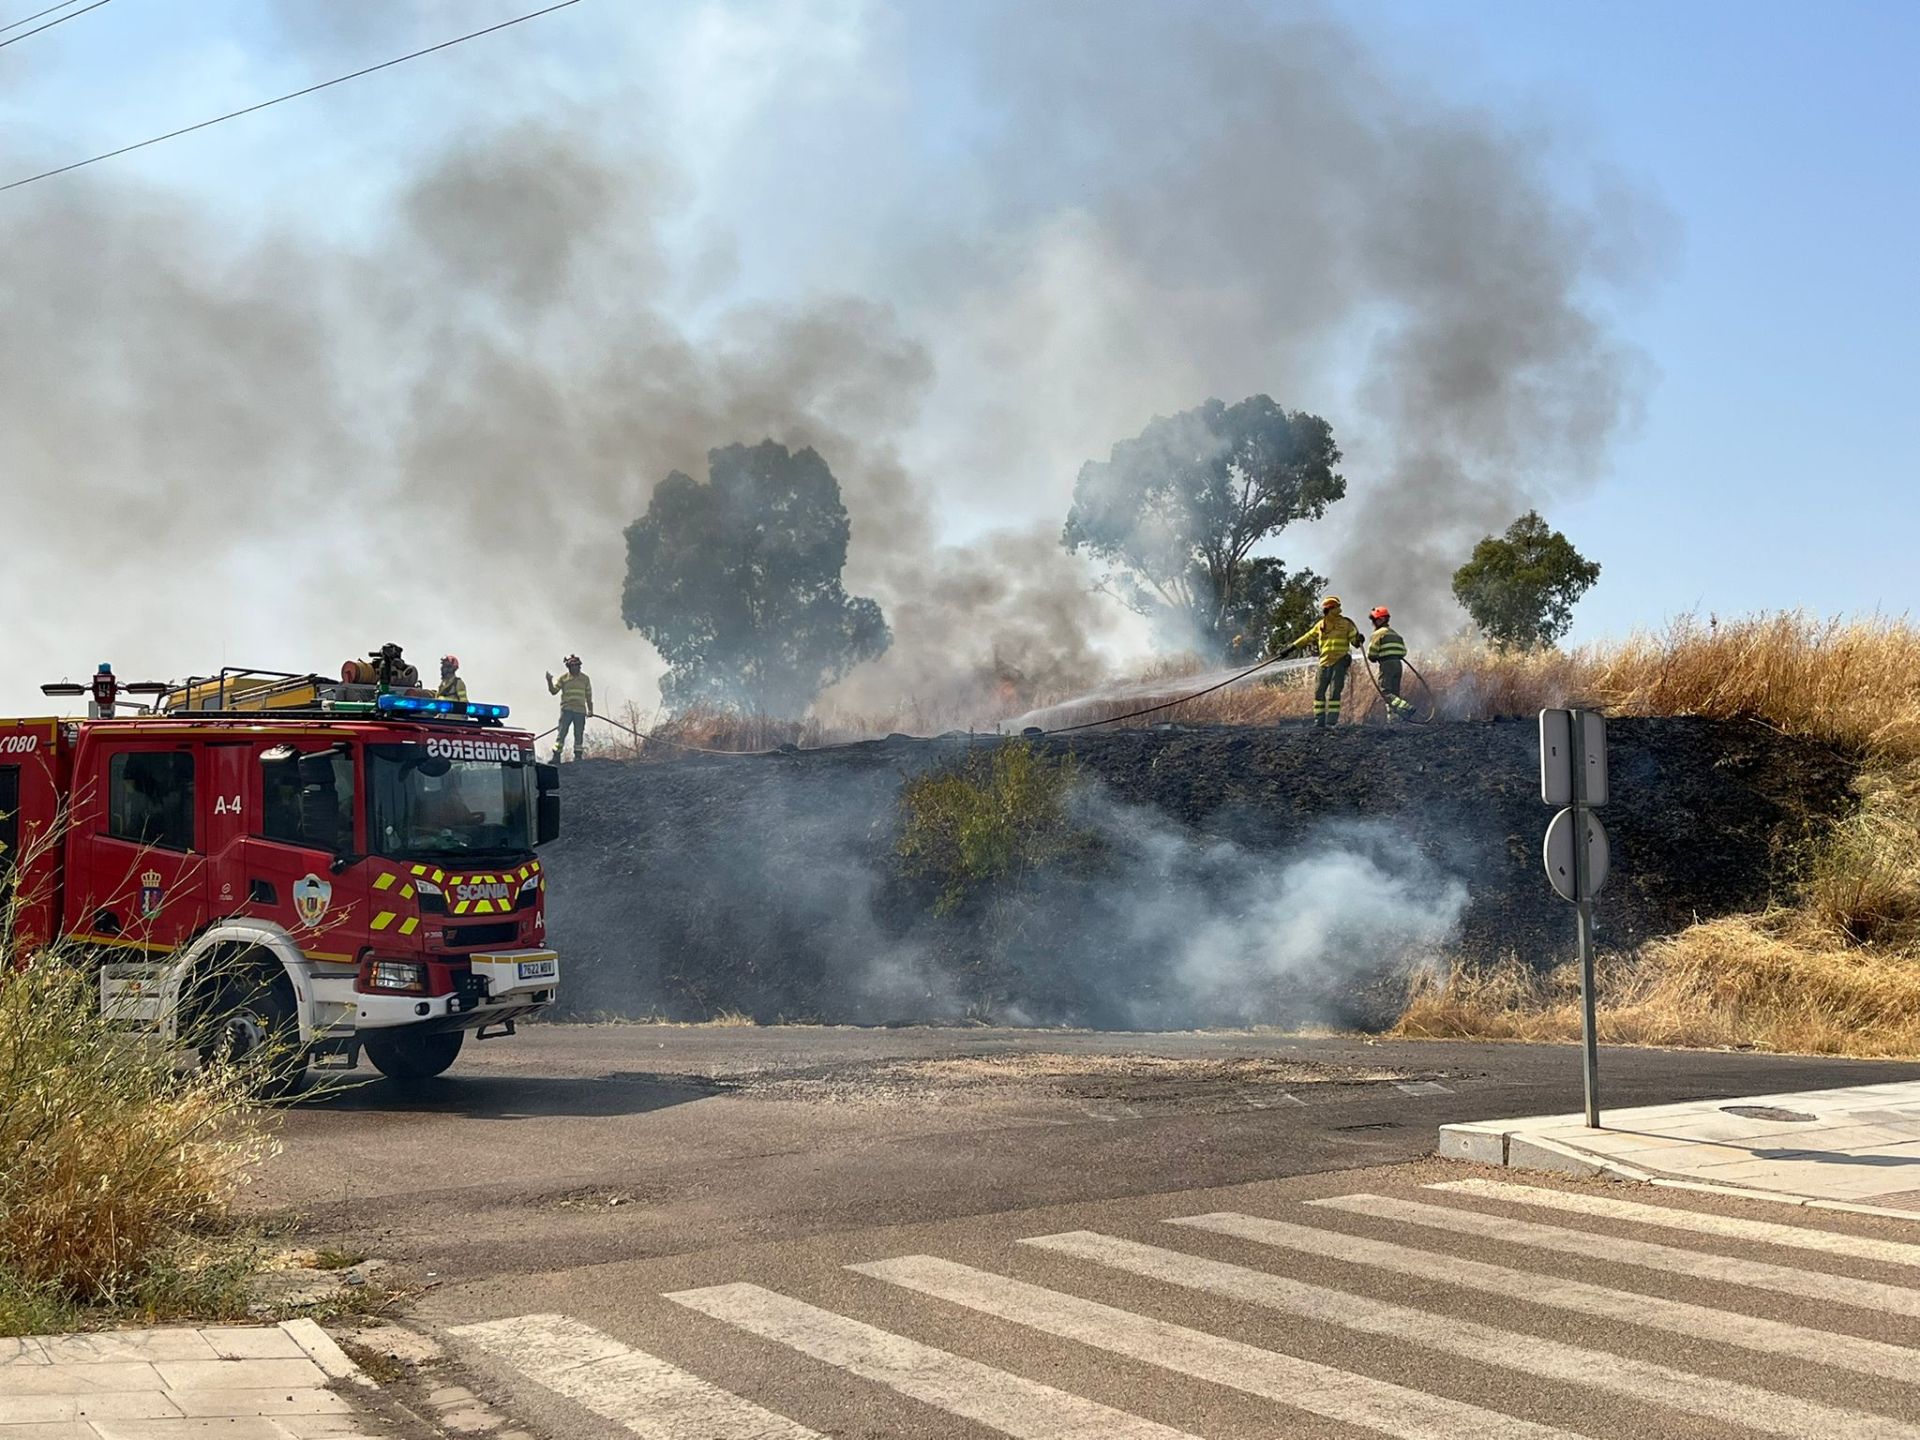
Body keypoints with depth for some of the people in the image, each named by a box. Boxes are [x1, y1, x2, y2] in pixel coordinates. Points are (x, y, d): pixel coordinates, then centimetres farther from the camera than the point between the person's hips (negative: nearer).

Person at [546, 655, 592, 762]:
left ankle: (577, 757, 10)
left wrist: (590, 709, 13)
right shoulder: (563, 678, 7)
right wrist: (549, 682, -15)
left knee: (579, 735, 3)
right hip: (566, 710, -2)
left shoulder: (585, 679, 13)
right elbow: (554, 691, 1)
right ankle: (556, 756, -10)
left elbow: (588, 696, 18)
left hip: (580, 711, 2)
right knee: (562, 733, -9)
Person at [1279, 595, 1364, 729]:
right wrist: (1292, 647, 17)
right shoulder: (1320, 625, 11)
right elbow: (1307, 638, 20)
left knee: (1334, 693, -8)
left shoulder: (1346, 624, 2)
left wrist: (1358, 640, -21)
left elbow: (1355, 641, 3)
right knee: (1319, 692, 2)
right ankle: (1319, 722, 7)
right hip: (1325, 663, 4)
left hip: (1340, 662, -4)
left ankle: (1331, 722, -6)